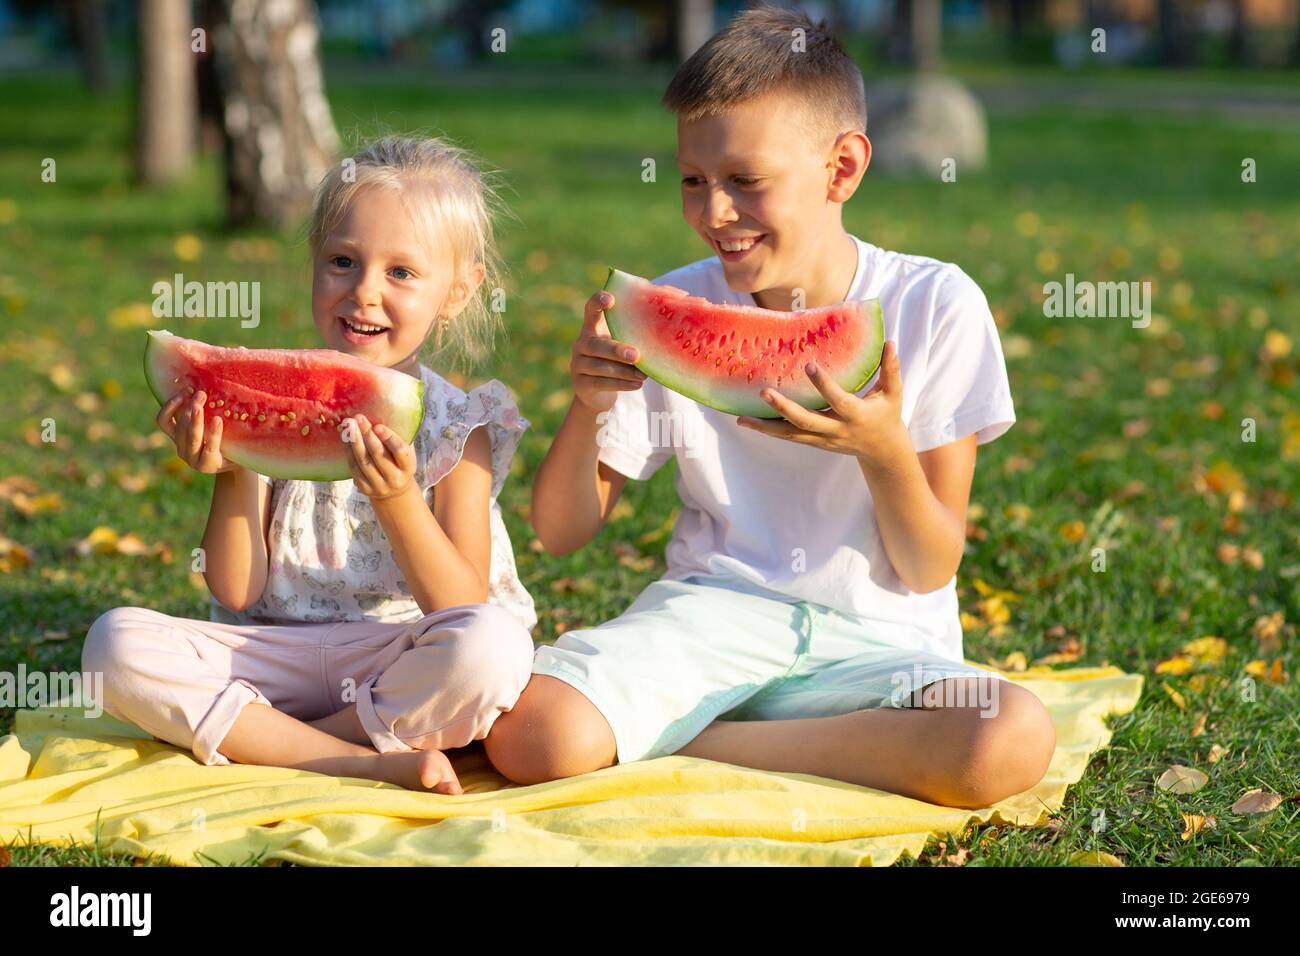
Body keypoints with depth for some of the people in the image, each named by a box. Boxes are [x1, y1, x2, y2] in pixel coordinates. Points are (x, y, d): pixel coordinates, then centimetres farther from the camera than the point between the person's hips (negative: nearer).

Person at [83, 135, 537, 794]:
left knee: (494, 647, -35)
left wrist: (399, 502, -26)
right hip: (280, 654, 2)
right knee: (116, 641, -22)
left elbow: (465, 609, -11)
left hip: (401, 667, -2)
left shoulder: (458, 426, -3)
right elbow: (236, 595, 2)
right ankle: (362, 759, -24)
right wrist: (232, 478, -14)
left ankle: (264, 742, -16)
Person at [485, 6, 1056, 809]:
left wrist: (886, 451, -24)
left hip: (878, 640, 2)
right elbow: (562, 533, 3)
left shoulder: (935, 307, -5)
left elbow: (931, 569, -4)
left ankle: (692, 743, -16)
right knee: (530, 736, -33)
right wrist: (588, 409, -16)